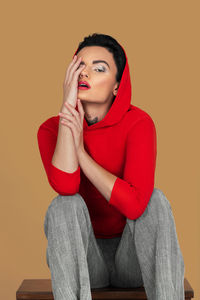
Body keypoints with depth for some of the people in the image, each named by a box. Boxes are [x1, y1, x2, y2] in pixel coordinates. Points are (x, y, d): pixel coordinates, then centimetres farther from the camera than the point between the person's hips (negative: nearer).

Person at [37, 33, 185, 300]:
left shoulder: (138, 123, -14)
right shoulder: (51, 129, -7)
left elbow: (135, 204, -29)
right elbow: (65, 186, -30)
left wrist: (81, 151, -23)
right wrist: (67, 107, -25)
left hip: (132, 258, -1)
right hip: (80, 259, 1)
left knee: (155, 198, -27)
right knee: (65, 205, -27)